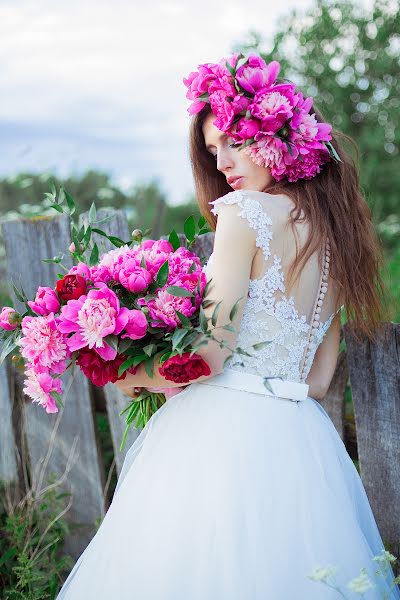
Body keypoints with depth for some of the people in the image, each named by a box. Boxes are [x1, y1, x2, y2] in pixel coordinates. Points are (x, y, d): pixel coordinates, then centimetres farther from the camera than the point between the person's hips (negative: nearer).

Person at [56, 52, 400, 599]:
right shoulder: (334, 230, 11)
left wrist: (131, 378, 2)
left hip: (225, 434, -7)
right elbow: (319, 377, 14)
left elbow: (208, 356, -14)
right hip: (301, 440, 8)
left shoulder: (245, 212, -11)